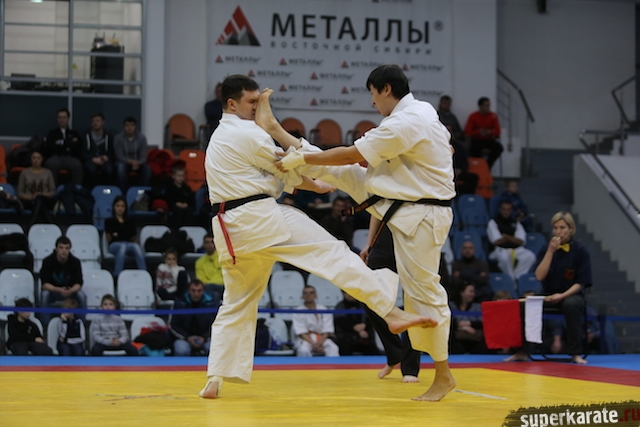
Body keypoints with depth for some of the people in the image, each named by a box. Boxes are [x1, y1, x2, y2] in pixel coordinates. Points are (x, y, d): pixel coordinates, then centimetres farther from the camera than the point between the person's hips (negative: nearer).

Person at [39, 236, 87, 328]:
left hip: (71, 291, 1)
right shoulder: (47, 261, -17)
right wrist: (59, 290, -40)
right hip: (52, 290, -1)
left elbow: (78, 284, -16)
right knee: (45, 295, -34)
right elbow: (45, 284, -21)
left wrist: (70, 291, -41)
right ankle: (45, 326, -26)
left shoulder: (75, 262, -14)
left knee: (81, 296, -29)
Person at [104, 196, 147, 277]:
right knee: (122, 246, -40)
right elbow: (109, 239, 8)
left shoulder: (130, 221, 23)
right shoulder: (109, 221, 16)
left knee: (137, 246, -35)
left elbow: (133, 238, 16)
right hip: (115, 245, -2)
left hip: (130, 244, 2)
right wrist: (113, 235, -8)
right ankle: (117, 275, -46)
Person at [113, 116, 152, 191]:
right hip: (124, 162, -1)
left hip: (138, 162, 1)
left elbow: (143, 157, -13)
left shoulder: (142, 137, -12)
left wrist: (137, 163, -38)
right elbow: (120, 157, -18)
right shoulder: (118, 138, -16)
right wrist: (132, 162, -37)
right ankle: (123, 192, -26)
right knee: (120, 167, -37)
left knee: (147, 168, -31)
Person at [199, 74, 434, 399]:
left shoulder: (218, 138, 22)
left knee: (236, 305, 14)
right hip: (261, 217, -9)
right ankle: (392, 313, -19)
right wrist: (317, 186, 16)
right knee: (334, 254, -11)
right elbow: (287, 171, -1)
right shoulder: (247, 134, -8)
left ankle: (215, 381, 8)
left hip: (229, 231, 9)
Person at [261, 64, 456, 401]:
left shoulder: (405, 124, -24)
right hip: (401, 201, 9)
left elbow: (351, 155, -18)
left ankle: (443, 376, 4)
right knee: (344, 175, 8)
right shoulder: (419, 111, 7)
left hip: (420, 217, -9)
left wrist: (300, 160, -9)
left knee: (422, 290, -4)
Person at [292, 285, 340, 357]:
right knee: (304, 350, -38)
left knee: (333, 349, -31)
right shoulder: (298, 311, 2)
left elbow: (326, 330, 3)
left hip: (322, 339, 2)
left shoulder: (323, 309, 10)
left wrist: (320, 343, -18)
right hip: (305, 340, -2)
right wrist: (314, 344, -23)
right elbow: (302, 333, -8)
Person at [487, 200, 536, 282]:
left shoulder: (516, 223, 20)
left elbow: (520, 241, 7)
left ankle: (517, 277, -25)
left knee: (530, 256, -30)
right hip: (500, 250, -3)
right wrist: (513, 238, 6)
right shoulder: (493, 222, 9)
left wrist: (506, 237, -5)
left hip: (517, 250, 4)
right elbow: (496, 241, -2)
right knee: (505, 257, -42)